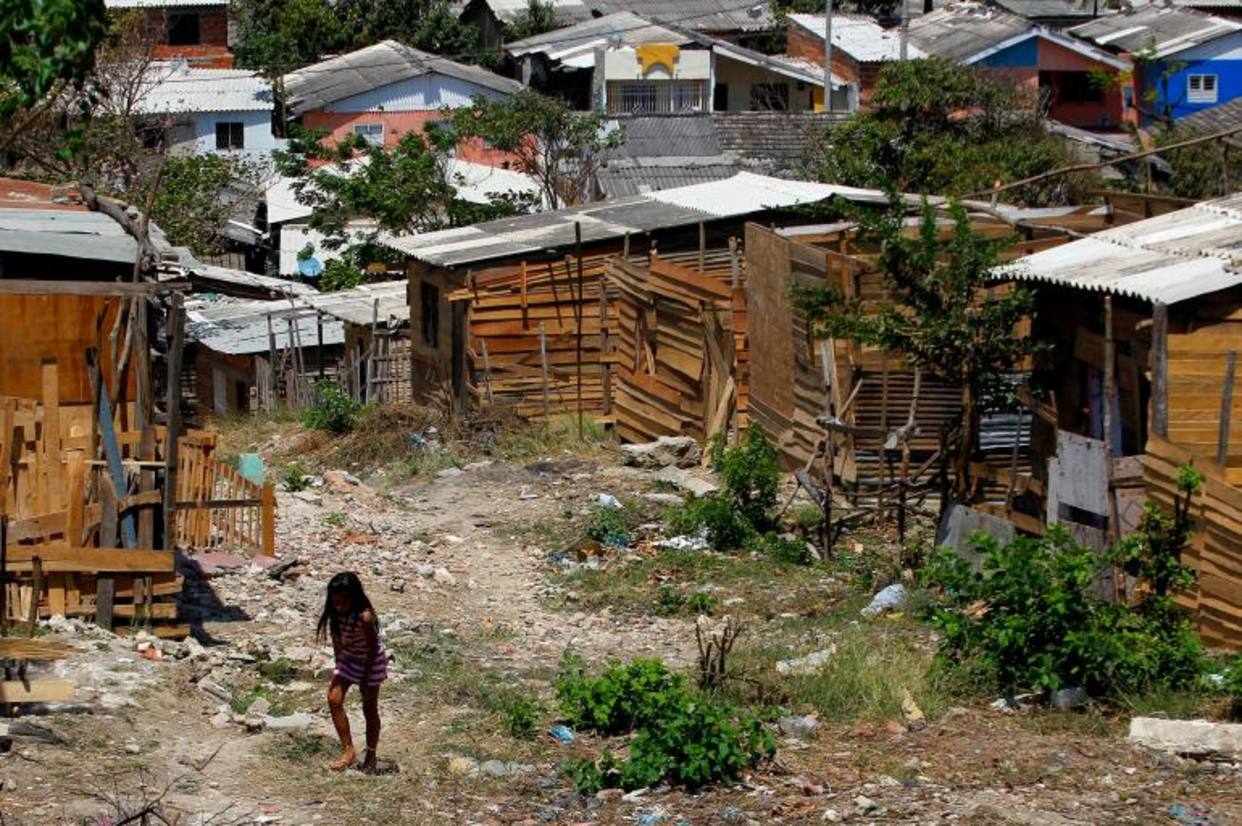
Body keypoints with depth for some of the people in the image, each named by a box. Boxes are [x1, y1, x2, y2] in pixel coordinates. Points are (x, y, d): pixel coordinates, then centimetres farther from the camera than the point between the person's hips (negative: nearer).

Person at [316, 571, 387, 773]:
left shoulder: (365, 617, -33)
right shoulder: (336, 613, -16)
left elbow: (373, 649, -23)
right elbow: (336, 639, 1)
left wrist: (365, 680, -17)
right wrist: (338, 663, 6)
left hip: (370, 663, -6)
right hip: (347, 659, 6)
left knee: (369, 709, 7)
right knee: (334, 700, -7)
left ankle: (370, 756, 23)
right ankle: (348, 751, 1)